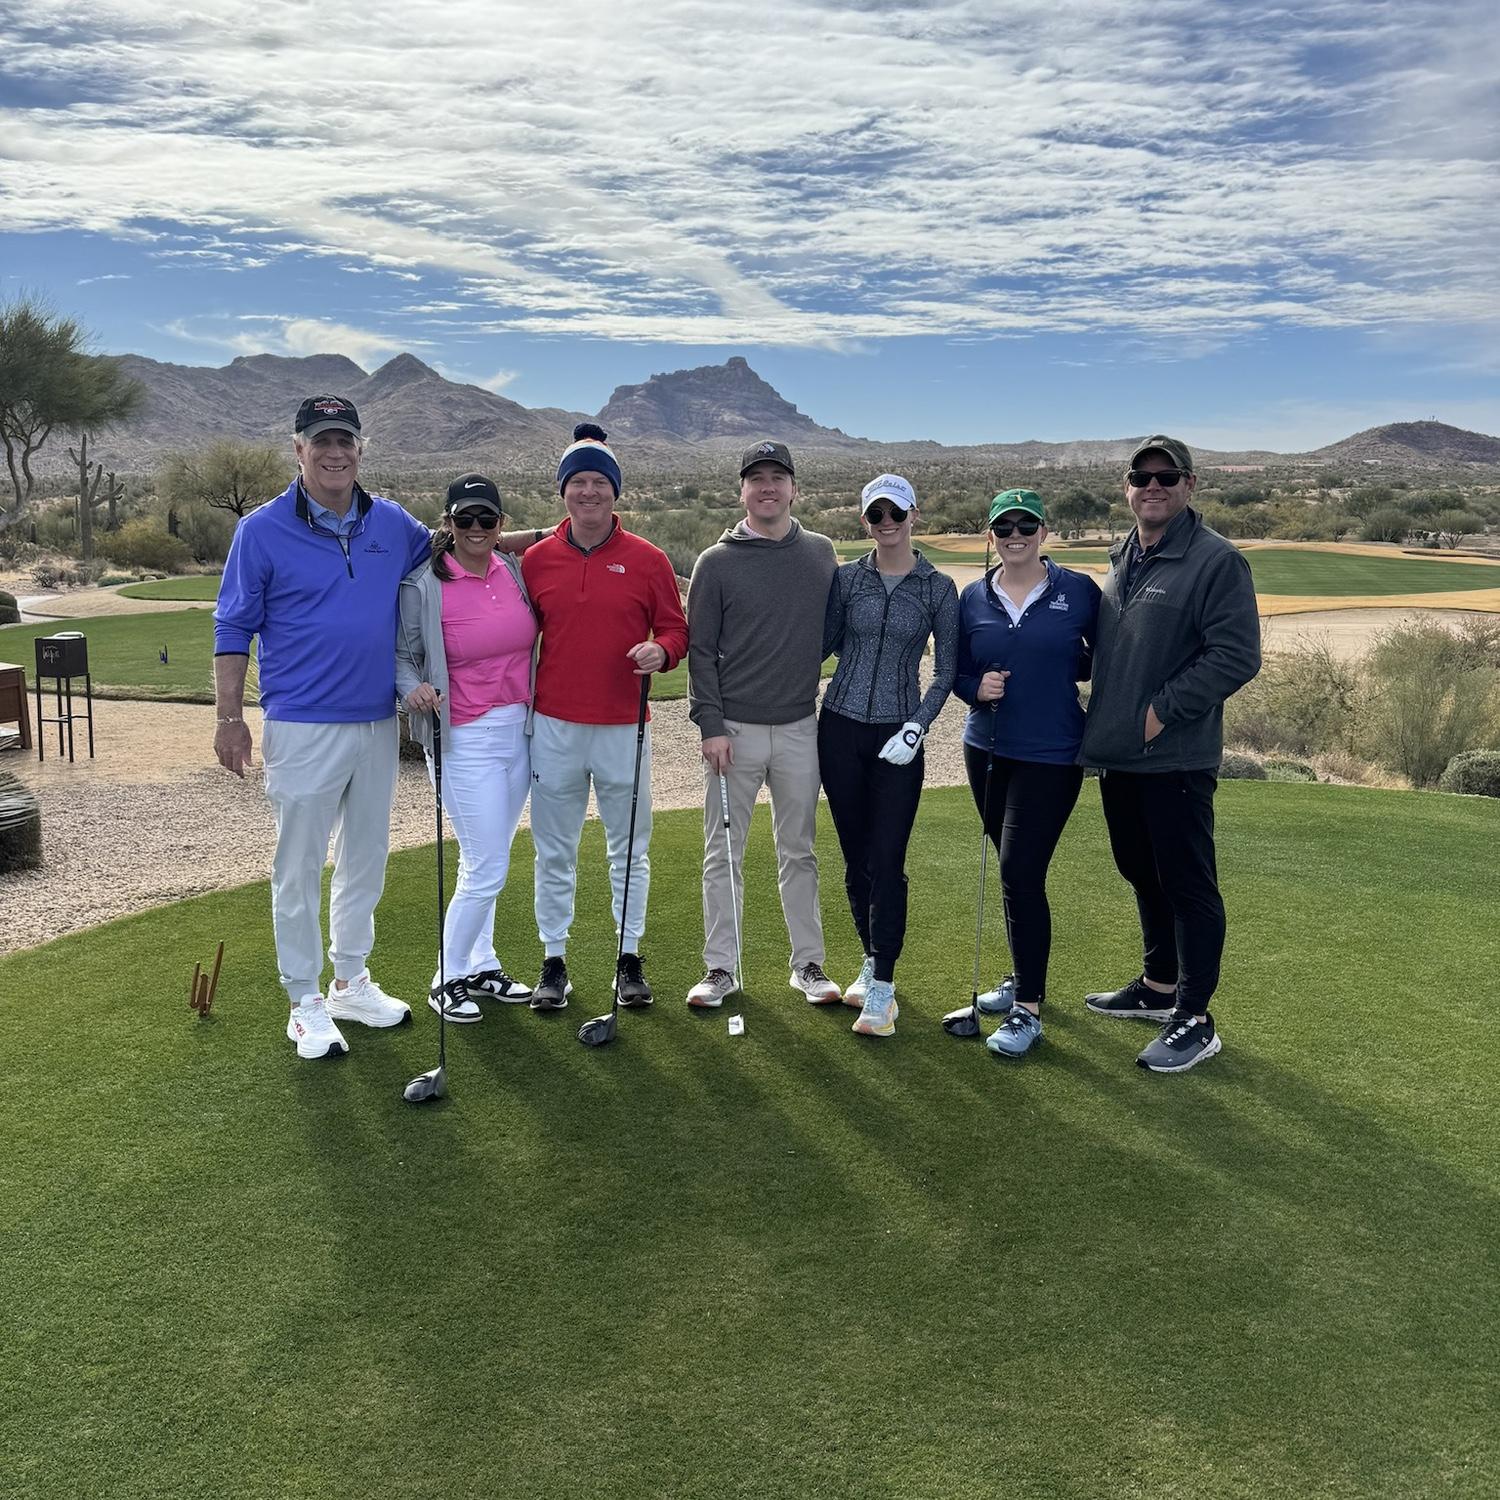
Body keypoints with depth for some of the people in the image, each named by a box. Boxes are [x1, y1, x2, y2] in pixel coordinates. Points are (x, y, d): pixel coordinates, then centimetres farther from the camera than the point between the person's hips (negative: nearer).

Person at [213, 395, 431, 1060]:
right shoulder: (262, 530, -6)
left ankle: (352, 982, 31)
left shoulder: (393, 524, 5)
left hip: (379, 724, 5)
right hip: (304, 729, -5)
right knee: (299, 868, 3)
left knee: (366, 859, 15)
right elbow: (233, 629, -3)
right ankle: (306, 1004, 16)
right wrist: (229, 717, -8)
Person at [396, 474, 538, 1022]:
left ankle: (482, 965, 32)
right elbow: (402, 655, -5)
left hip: (519, 731, 6)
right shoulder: (422, 586, -11)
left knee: (487, 863, 16)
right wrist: (414, 688, -24)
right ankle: (448, 980, 14)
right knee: (487, 869, -5)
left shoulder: (514, 570, 5)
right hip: (464, 740, -5)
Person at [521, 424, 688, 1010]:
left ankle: (630, 958, 21)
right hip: (554, 726, 1)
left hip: (623, 728, -1)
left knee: (629, 849, 8)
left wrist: (660, 652, -18)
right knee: (554, 851, 9)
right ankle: (553, 961, 21)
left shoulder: (648, 560, 0)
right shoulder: (536, 560, 4)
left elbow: (675, 630, 5)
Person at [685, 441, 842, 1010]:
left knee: (798, 852, 11)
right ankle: (720, 967, 14)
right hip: (734, 729, -2)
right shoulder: (717, 562, -1)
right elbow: (700, 649, -3)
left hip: (800, 728, 2)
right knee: (723, 854, 4)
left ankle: (808, 963, 21)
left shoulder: (821, 553, 8)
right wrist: (711, 725, -10)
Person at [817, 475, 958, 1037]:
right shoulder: (845, 578, 4)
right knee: (856, 858, 10)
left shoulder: (937, 587, -1)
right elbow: (825, 644, 10)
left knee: (887, 862, -5)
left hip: (897, 736, -2)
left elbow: (945, 670, 0)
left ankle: (882, 990, 0)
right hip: (841, 727, 2)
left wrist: (917, 726, -10)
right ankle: (871, 963, 27)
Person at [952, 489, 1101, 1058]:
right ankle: (1025, 979, 33)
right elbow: (957, 670, 10)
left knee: (1021, 872, -12)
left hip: (1051, 754, -4)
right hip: (987, 749, 4)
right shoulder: (973, 598, 5)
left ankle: (1027, 1011, -2)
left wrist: (1063, 666, -11)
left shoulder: (1078, 590, -4)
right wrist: (977, 687, -10)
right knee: (1014, 870, 15)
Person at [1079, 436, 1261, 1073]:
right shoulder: (1122, 559, 13)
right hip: (1118, 755, 8)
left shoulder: (1217, 561, -12)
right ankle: (1159, 986, 35)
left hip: (1176, 758, -8)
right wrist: (1106, 716, 10)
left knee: (1187, 884, 0)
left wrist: (1162, 713, -18)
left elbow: (1236, 656, -18)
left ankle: (1193, 1020, 9)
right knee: (1142, 874, 19)